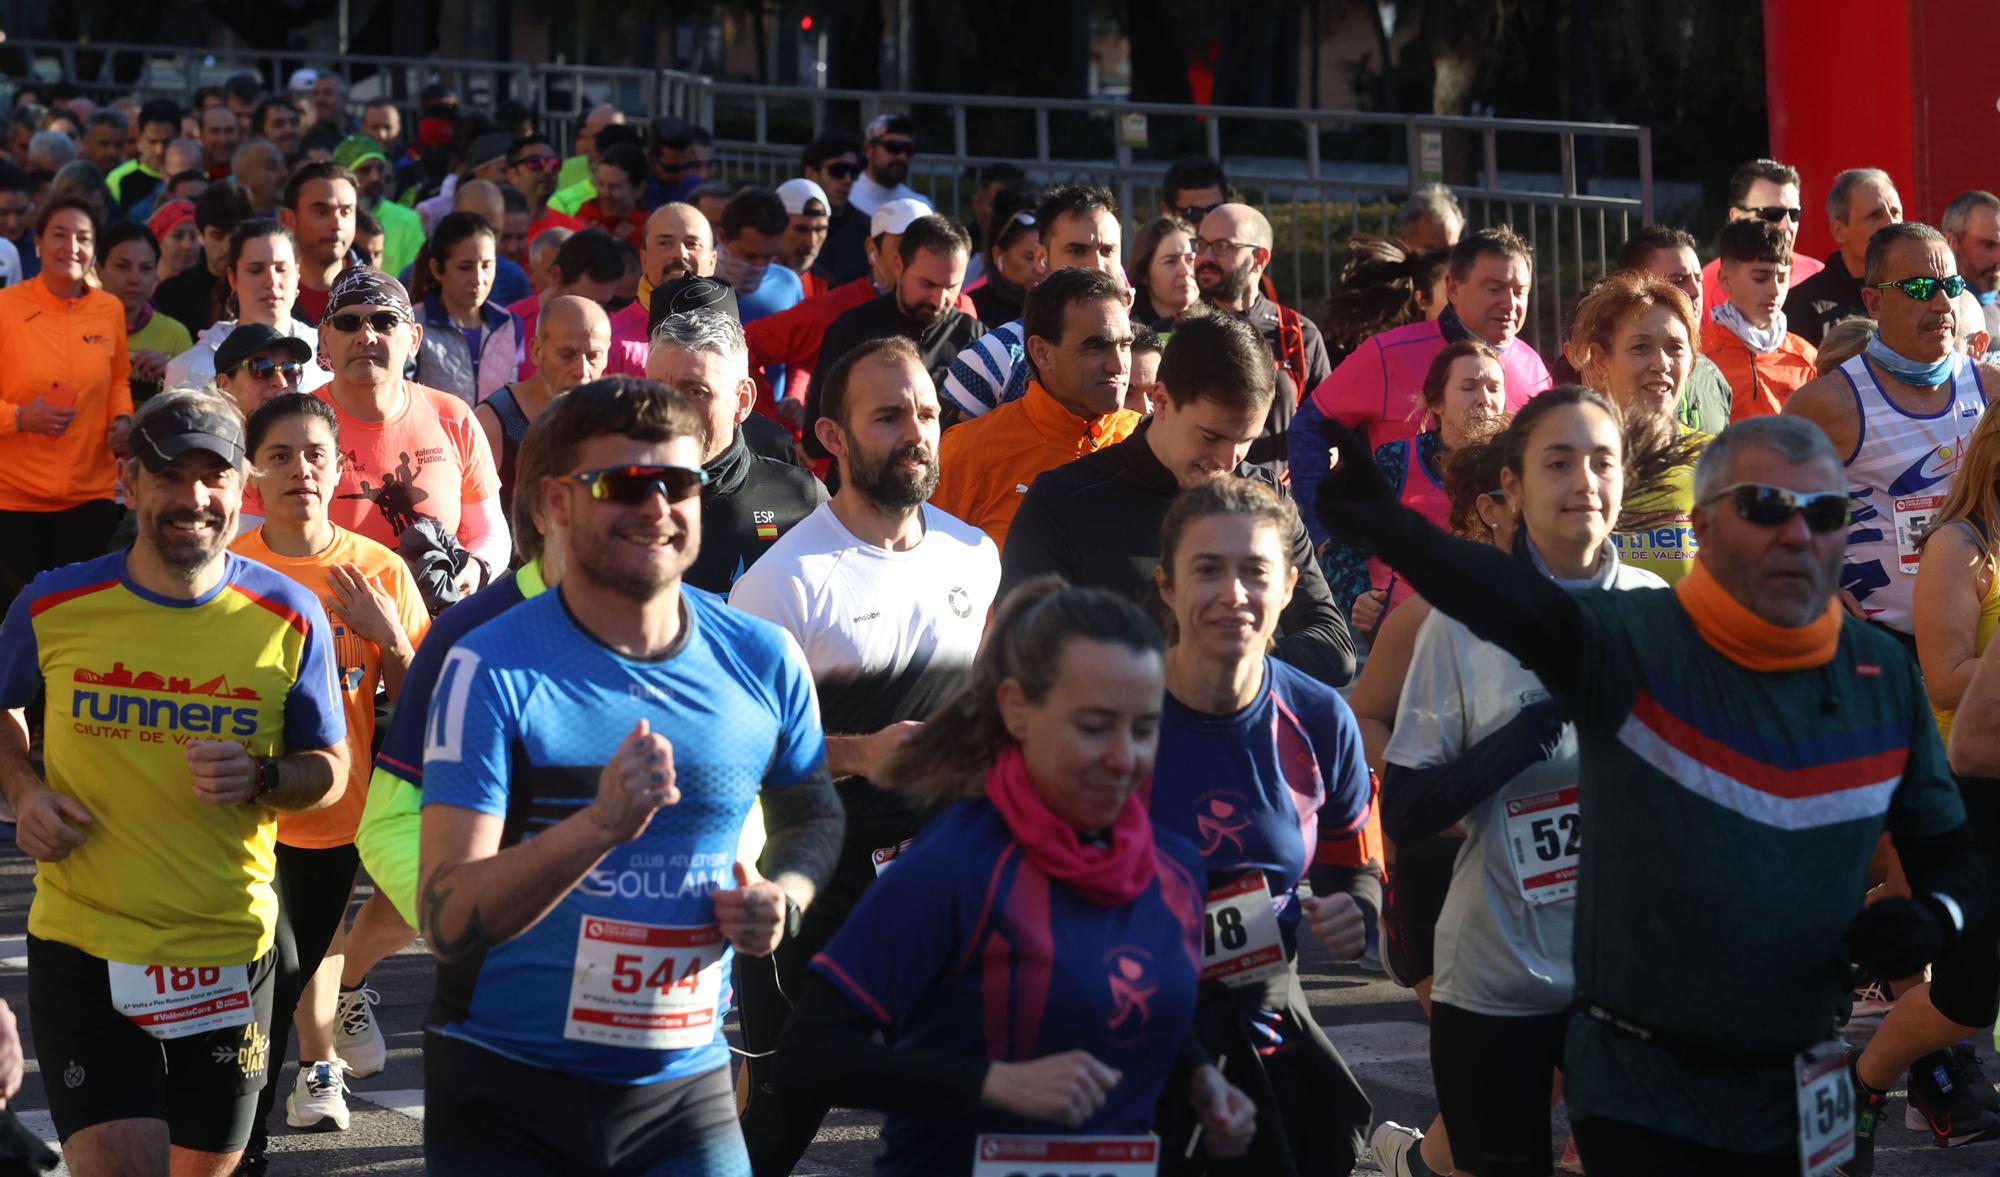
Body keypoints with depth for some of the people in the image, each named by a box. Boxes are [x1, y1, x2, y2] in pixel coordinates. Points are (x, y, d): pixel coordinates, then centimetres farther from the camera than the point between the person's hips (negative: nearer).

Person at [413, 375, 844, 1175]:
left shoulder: (762, 662, -1)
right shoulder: (494, 668, -13)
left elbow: (813, 816, 19)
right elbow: (447, 921, -19)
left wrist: (785, 896, -4)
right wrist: (602, 823, -34)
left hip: (685, 1086, 3)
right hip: (505, 1089, -3)